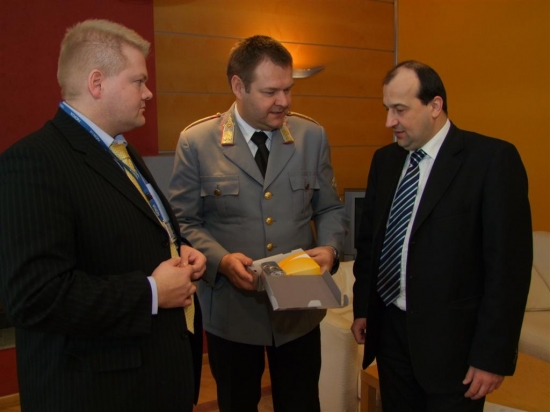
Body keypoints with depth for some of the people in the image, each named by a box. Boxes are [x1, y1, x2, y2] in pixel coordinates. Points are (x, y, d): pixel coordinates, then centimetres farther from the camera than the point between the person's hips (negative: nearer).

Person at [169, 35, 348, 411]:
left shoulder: (312, 136, 0)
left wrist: (330, 247, -13)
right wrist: (221, 259, -21)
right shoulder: (196, 142, -8)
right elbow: (183, 222, -5)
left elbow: (330, 208, 7)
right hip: (231, 310, -1)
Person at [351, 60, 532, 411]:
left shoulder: (493, 159, -12)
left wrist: (493, 355, -14)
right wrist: (362, 308, 10)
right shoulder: (385, 160, 6)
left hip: (451, 340, -5)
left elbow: (509, 263, -14)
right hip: (389, 330, 5)